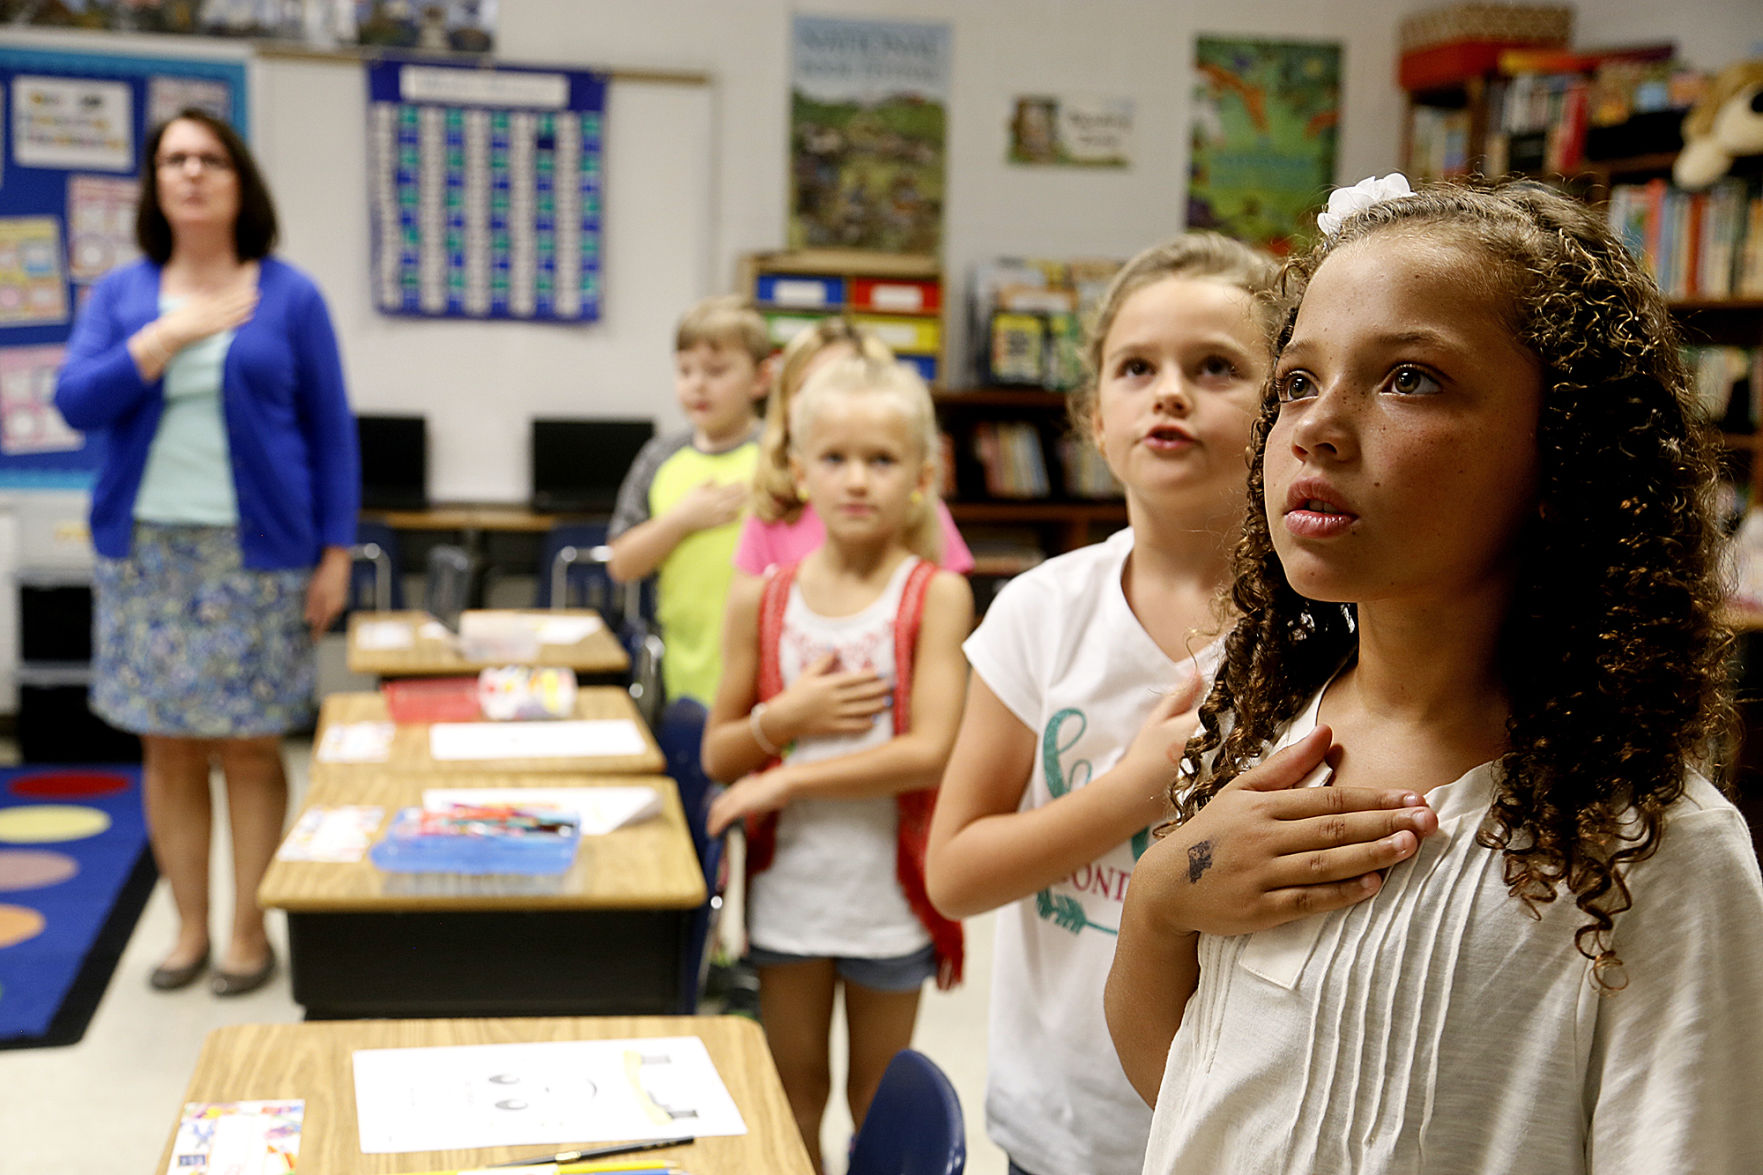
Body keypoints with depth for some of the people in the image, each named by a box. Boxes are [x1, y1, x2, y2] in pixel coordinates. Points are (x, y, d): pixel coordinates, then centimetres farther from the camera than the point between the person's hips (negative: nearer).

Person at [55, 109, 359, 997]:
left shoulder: (289, 297, 3)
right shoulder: (120, 294, 9)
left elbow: (331, 430, 2)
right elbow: (76, 402, -3)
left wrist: (336, 554, -3)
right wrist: (170, 334, -11)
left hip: (257, 553, -2)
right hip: (147, 550, 3)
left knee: (250, 749, 0)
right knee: (168, 750, 6)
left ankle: (249, 931, 13)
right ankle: (189, 928, 19)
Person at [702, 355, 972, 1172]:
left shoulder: (935, 596, -10)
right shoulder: (763, 600, -2)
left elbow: (930, 753, -19)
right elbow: (718, 755, 3)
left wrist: (787, 778, -18)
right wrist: (783, 718, -17)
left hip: (889, 891, -2)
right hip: (788, 883, 3)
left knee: (880, 1105, 16)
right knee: (791, 1101, 17)